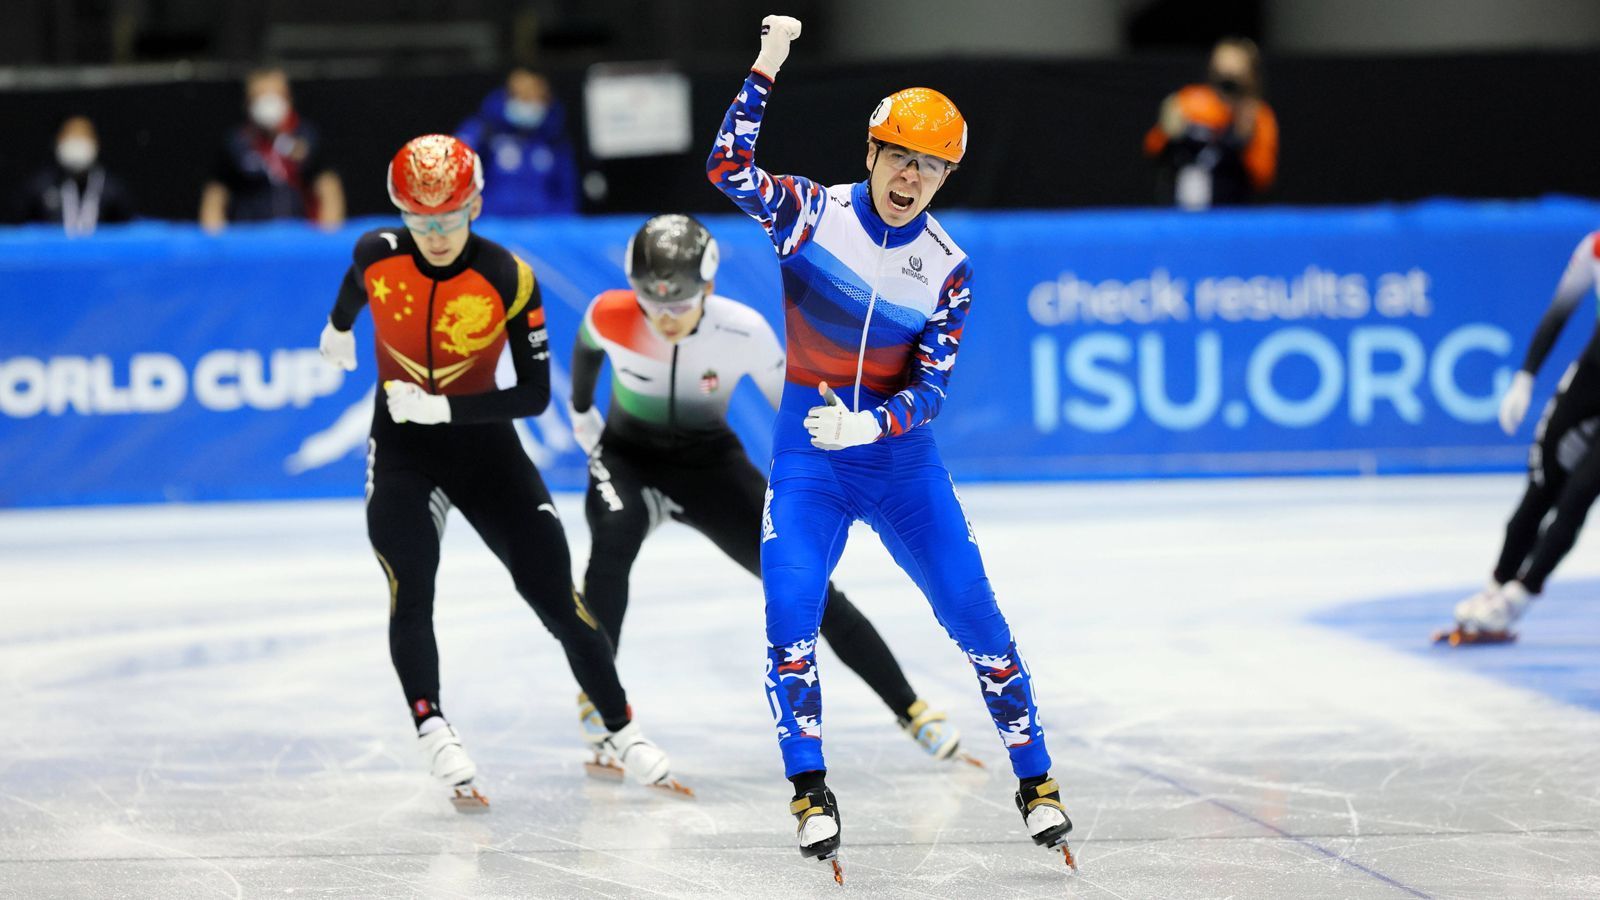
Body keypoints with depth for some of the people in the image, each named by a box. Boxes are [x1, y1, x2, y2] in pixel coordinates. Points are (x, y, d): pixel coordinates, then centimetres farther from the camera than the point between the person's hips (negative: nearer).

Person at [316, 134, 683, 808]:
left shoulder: (510, 279, -20)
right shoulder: (378, 254, -13)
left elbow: (535, 395, -18)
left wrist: (442, 408, -27)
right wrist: (339, 326, 33)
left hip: (483, 440, -1)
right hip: (401, 443, 1)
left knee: (555, 594, -3)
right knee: (409, 591, -18)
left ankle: (623, 733, 8)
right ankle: (433, 731, -12)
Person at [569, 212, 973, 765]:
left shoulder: (744, 332, -25)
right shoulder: (609, 317, -23)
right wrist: (582, 416, 16)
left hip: (708, 464, 0)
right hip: (628, 457, 0)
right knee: (613, 539, -34)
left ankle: (914, 714, 0)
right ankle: (599, 700, -19)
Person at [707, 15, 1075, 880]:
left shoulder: (948, 269, -3)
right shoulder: (812, 212, -6)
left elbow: (931, 387, -9)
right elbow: (728, 168, -23)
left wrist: (870, 423, -27)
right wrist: (765, 69, -30)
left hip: (902, 458, 1)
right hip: (807, 455, -1)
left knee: (977, 620, -2)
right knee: (790, 619, -15)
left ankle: (1035, 782, 12)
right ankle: (812, 792, -2)